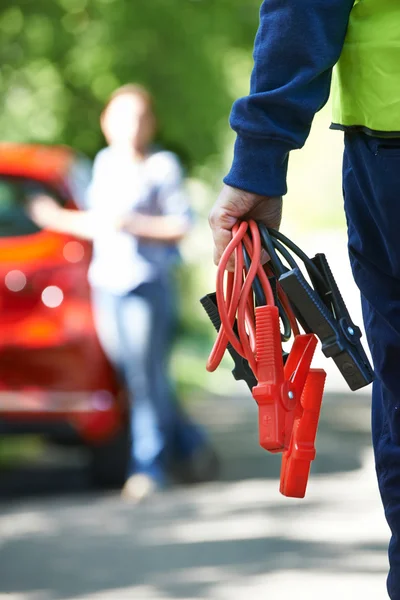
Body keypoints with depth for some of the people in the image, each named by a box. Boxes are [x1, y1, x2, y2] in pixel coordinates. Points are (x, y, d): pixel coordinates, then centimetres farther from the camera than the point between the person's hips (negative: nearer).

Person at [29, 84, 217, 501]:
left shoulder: (162, 166, -5)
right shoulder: (105, 163, 12)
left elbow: (180, 226, -7)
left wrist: (131, 223, -16)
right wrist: (58, 219, 11)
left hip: (147, 283, -6)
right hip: (106, 283, 6)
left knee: (147, 377, -4)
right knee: (133, 377, 6)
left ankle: (148, 466, 7)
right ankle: (189, 445, 22)